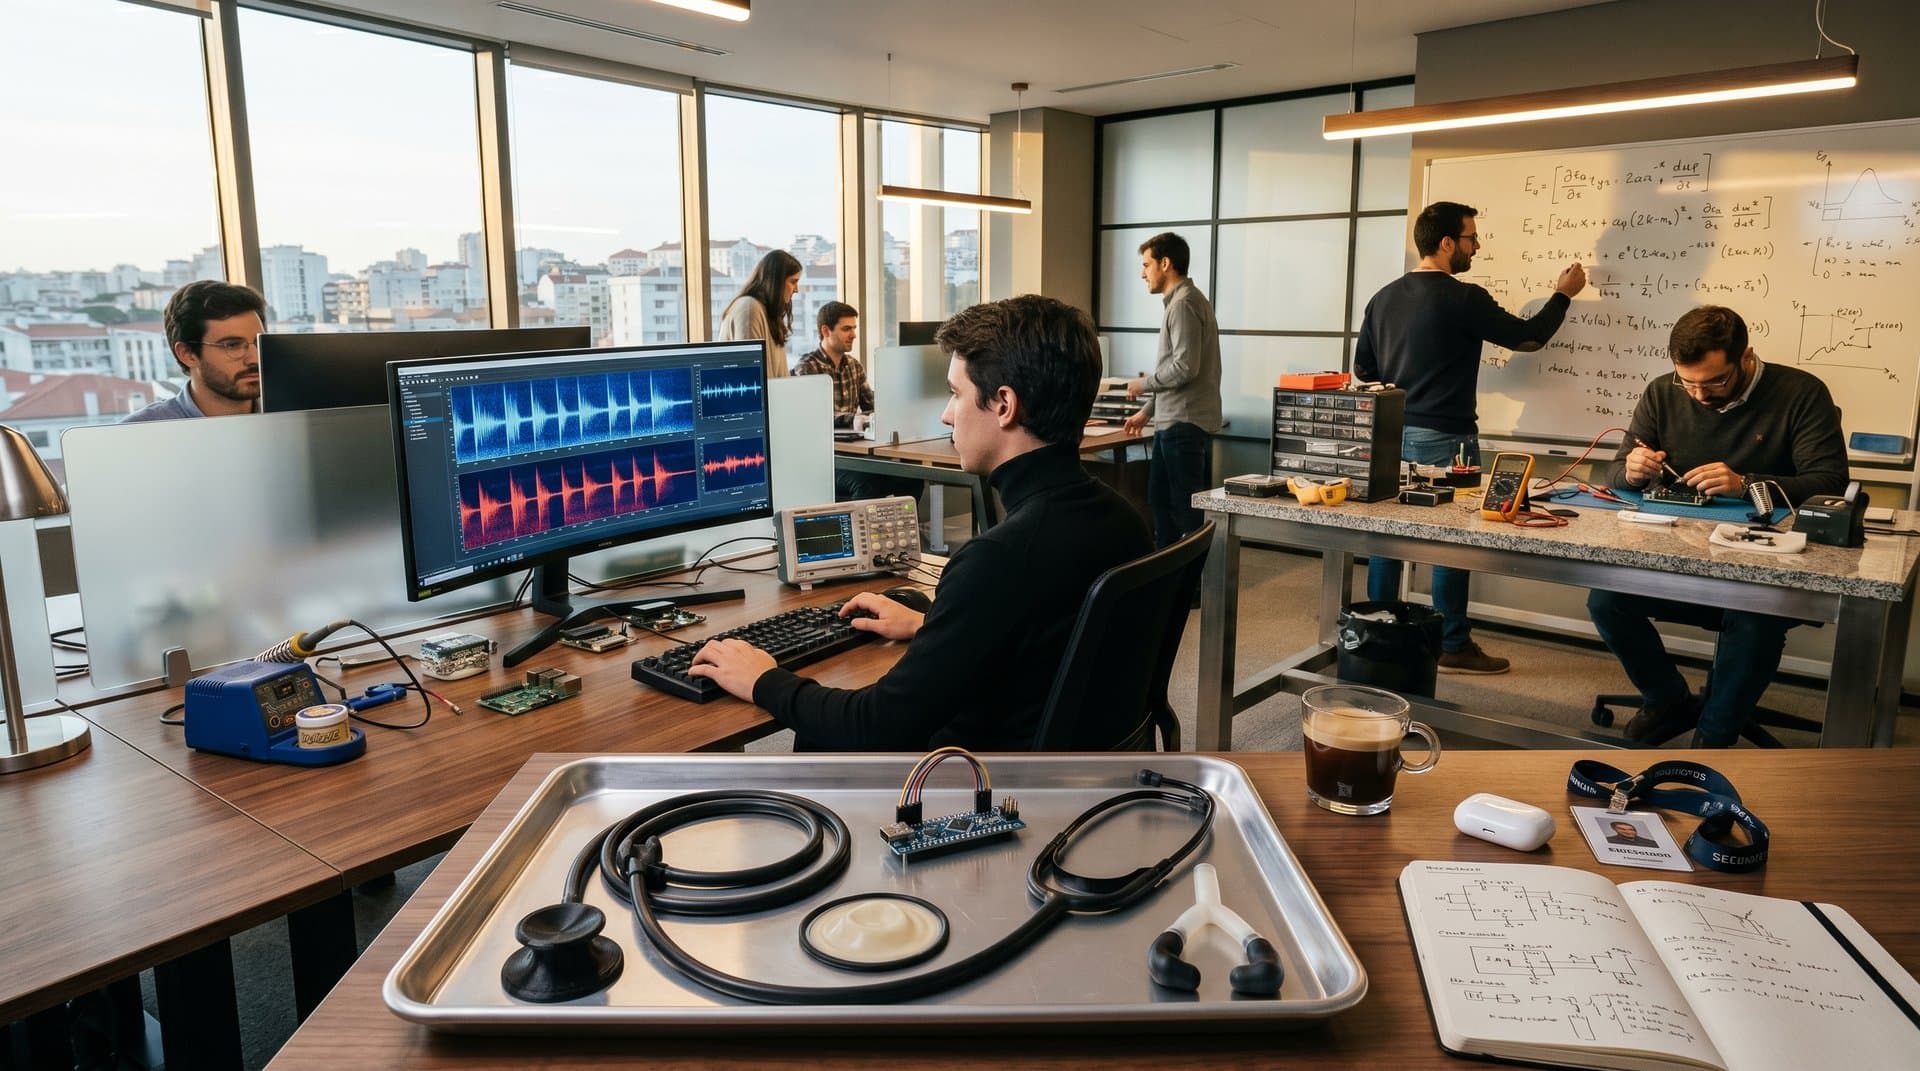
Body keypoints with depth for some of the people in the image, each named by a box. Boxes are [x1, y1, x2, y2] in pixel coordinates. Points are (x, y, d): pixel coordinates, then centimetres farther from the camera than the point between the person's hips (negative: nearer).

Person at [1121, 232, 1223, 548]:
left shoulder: (1184, 304, -13)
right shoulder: (1181, 301, 17)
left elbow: (1185, 367, -22)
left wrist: (1143, 384, -7)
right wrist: (1147, 412, 20)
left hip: (1184, 425, -10)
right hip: (1174, 422, 10)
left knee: (1188, 508, -4)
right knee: (1160, 499, 17)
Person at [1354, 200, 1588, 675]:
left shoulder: (1384, 297, 7)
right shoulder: (1464, 298, -13)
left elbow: (1362, 368, 12)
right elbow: (1527, 337, -2)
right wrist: (1563, 295, 13)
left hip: (1393, 436, 7)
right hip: (1444, 440, -7)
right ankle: (1453, 646, 9)